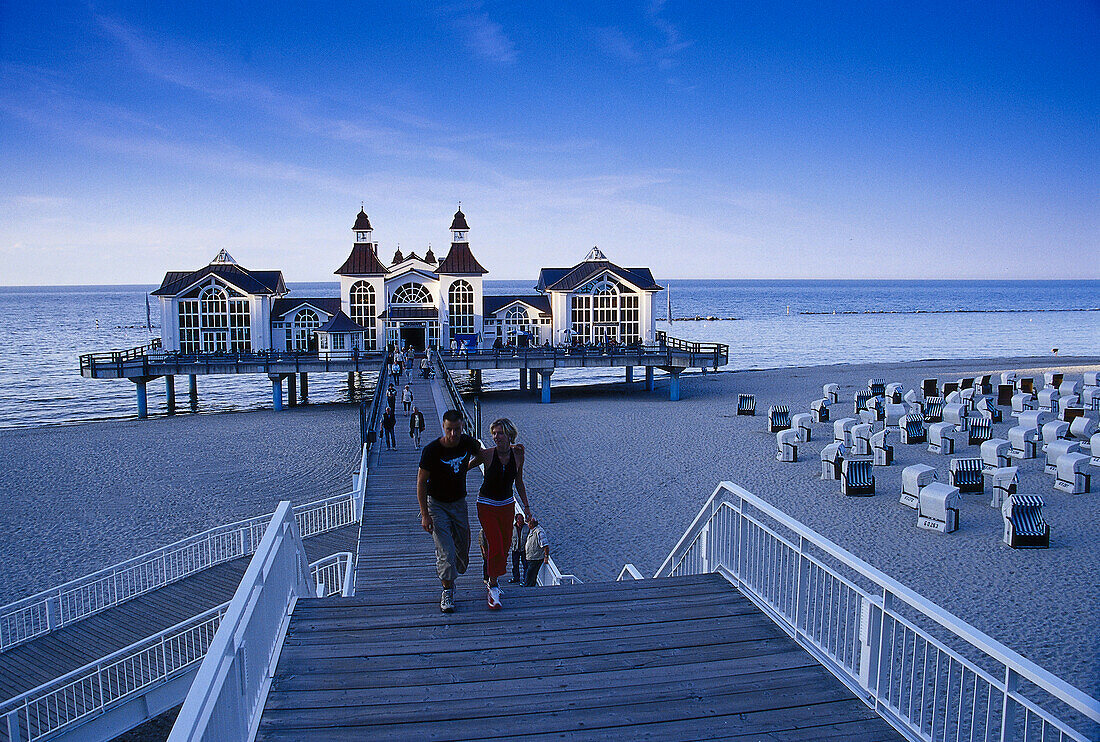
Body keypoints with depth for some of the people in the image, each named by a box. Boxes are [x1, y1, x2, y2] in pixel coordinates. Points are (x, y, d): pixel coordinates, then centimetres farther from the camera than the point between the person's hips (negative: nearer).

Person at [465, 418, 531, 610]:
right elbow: (465, 467, -4)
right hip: (486, 506, -4)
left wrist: (526, 505, 13)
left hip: (507, 506, 4)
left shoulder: (517, 454, -6)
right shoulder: (487, 454, -16)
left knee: (505, 547, 7)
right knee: (496, 546, -14)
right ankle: (493, 588, 0)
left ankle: (491, 581, 28)